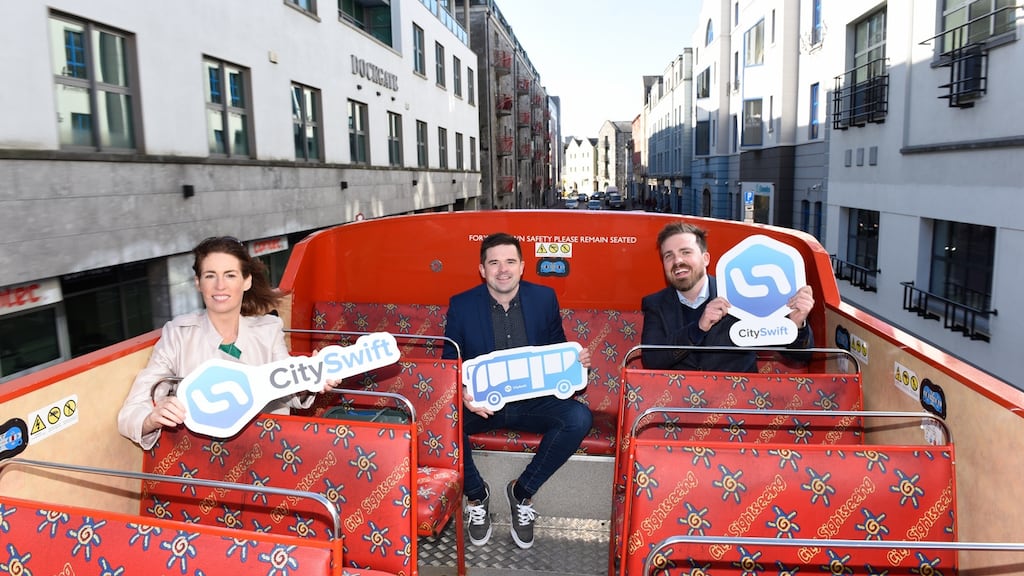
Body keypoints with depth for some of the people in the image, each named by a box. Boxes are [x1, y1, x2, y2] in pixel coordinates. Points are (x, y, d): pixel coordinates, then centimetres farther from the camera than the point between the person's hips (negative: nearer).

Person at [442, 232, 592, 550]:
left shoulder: (544, 298, 3)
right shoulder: (461, 305, -1)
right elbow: (450, 363, 0)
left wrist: (576, 360, -13)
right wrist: (462, 393, -22)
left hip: (533, 400, 1)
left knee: (579, 417, -27)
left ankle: (522, 491, -3)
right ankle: (476, 493, 0)